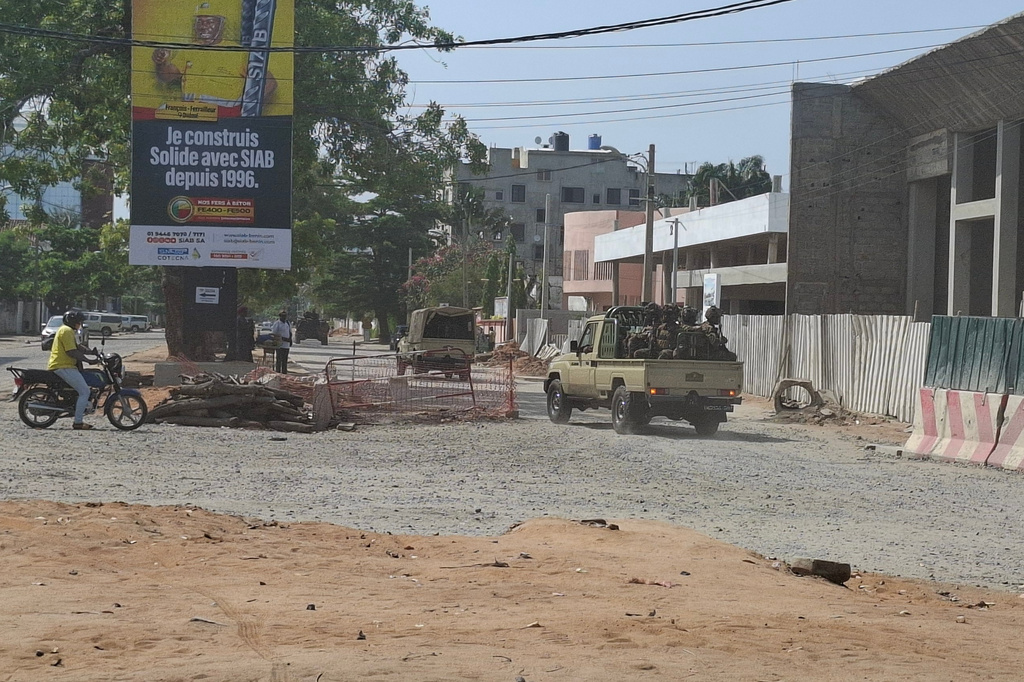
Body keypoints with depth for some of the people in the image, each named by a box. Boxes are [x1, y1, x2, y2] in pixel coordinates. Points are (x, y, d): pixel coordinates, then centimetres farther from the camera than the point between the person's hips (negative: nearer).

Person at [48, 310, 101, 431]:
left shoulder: (67, 330, 22)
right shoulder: (67, 331, -12)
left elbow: (78, 347, 21)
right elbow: (71, 352, -21)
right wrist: (89, 361, -19)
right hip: (63, 367, -11)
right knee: (85, 392, -13)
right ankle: (78, 422, -15)